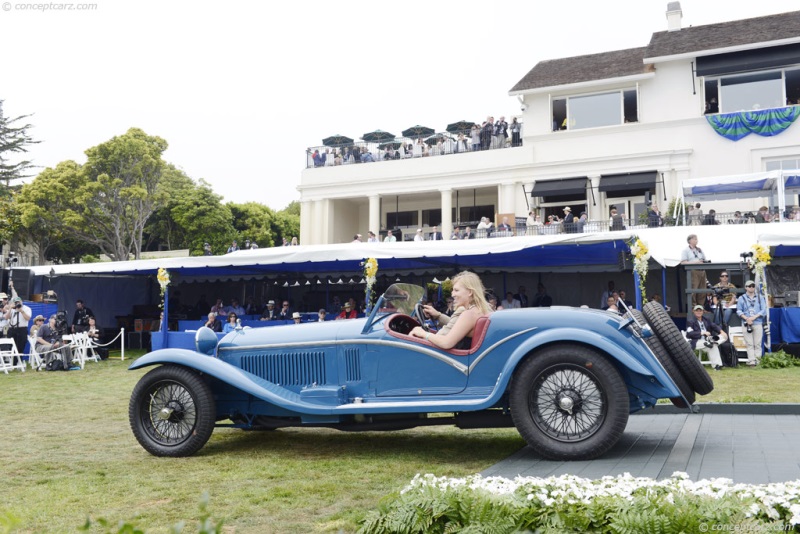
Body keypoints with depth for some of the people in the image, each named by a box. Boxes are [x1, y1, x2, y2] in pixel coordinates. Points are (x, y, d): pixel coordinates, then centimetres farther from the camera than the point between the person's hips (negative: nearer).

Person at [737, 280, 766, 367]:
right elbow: (739, 311, 6)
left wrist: (754, 317, -10)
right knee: (749, 344, -4)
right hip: (746, 324, -1)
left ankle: (758, 361, -1)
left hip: (758, 323, 1)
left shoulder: (760, 298, 13)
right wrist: (746, 318, -10)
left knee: (758, 343, -2)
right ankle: (751, 361, -7)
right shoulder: (741, 298, 10)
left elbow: (763, 310, 4)